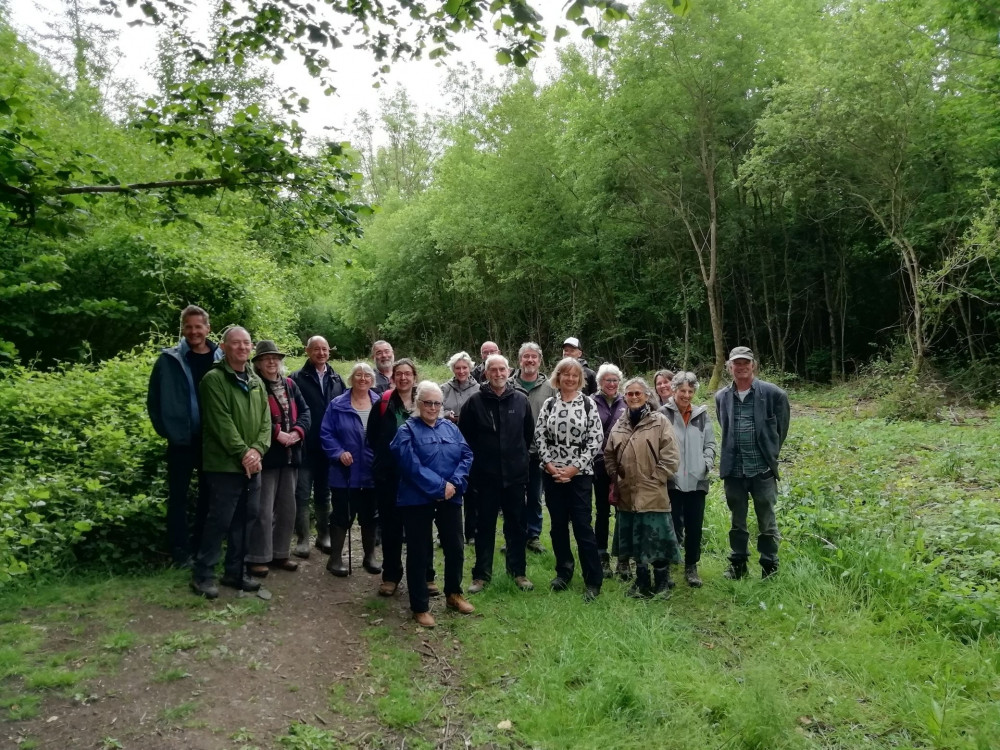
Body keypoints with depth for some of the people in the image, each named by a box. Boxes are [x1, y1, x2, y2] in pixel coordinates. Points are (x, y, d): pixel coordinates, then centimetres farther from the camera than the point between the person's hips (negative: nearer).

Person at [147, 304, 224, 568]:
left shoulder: (221, 359, 0)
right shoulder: (169, 360, -4)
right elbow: (154, 399, 1)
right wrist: (165, 429, -4)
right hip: (181, 440, -2)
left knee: (208, 495, 12)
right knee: (178, 496, 5)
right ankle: (179, 550, 15)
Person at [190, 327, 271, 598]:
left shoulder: (256, 382, 13)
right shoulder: (214, 379, -8)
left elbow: (265, 420, 8)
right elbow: (222, 423, -15)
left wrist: (258, 449, -8)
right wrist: (242, 453, -16)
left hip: (252, 464, 7)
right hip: (225, 464, -7)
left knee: (245, 520, 12)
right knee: (220, 520, -3)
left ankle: (235, 572, 24)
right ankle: (202, 574, 11)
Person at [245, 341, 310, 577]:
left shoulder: (290, 385, 13)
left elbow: (304, 411, 8)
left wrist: (297, 432, -9)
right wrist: (277, 433, -21)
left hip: (290, 455, 7)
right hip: (266, 455, -7)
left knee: (287, 508, 13)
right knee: (263, 510, -4)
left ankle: (279, 554, 25)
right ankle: (257, 558, 6)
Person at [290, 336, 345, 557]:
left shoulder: (336, 379, 8)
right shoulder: (298, 378, -6)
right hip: (305, 446, -4)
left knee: (324, 493, 16)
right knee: (302, 494, 2)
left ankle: (324, 536, 26)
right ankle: (302, 540, 11)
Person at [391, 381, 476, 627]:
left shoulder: (450, 428, 10)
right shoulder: (407, 430, -5)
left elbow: (467, 456, 1)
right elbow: (411, 464, -17)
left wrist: (455, 483, -14)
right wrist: (439, 486, -19)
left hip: (450, 498, 5)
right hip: (417, 500, -5)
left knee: (455, 548, 12)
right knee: (419, 552, 3)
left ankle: (454, 594, 33)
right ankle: (420, 607, 15)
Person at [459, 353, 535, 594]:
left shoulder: (521, 400, 0)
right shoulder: (475, 401, -5)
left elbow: (529, 434, 10)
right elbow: (464, 435, 1)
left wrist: (519, 456, 10)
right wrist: (478, 459, 4)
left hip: (515, 474, 2)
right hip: (486, 475, -1)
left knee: (516, 525, 11)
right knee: (485, 526, 9)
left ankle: (518, 571, 25)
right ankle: (481, 574, 20)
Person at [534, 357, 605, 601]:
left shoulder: (588, 404, -3)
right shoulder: (548, 404, 6)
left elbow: (596, 439, -7)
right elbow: (539, 436, 5)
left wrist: (574, 468, -11)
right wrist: (549, 465, -8)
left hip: (580, 474, -3)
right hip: (552, 473, 3)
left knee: (582, 525, -4)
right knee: (558, 524, 11)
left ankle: (593, 581, 6)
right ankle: (563, 571, 27)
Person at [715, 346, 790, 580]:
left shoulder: (774, 394, -5)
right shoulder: (722, 397, 5)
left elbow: (781, 428, 4)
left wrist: (770, 453, 8)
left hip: (762, 469, -3)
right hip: (733, 470, 3)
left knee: (767, 523, 7)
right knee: (737, 522, 15)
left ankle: (770, 568, 20)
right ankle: (738, 565, 27)